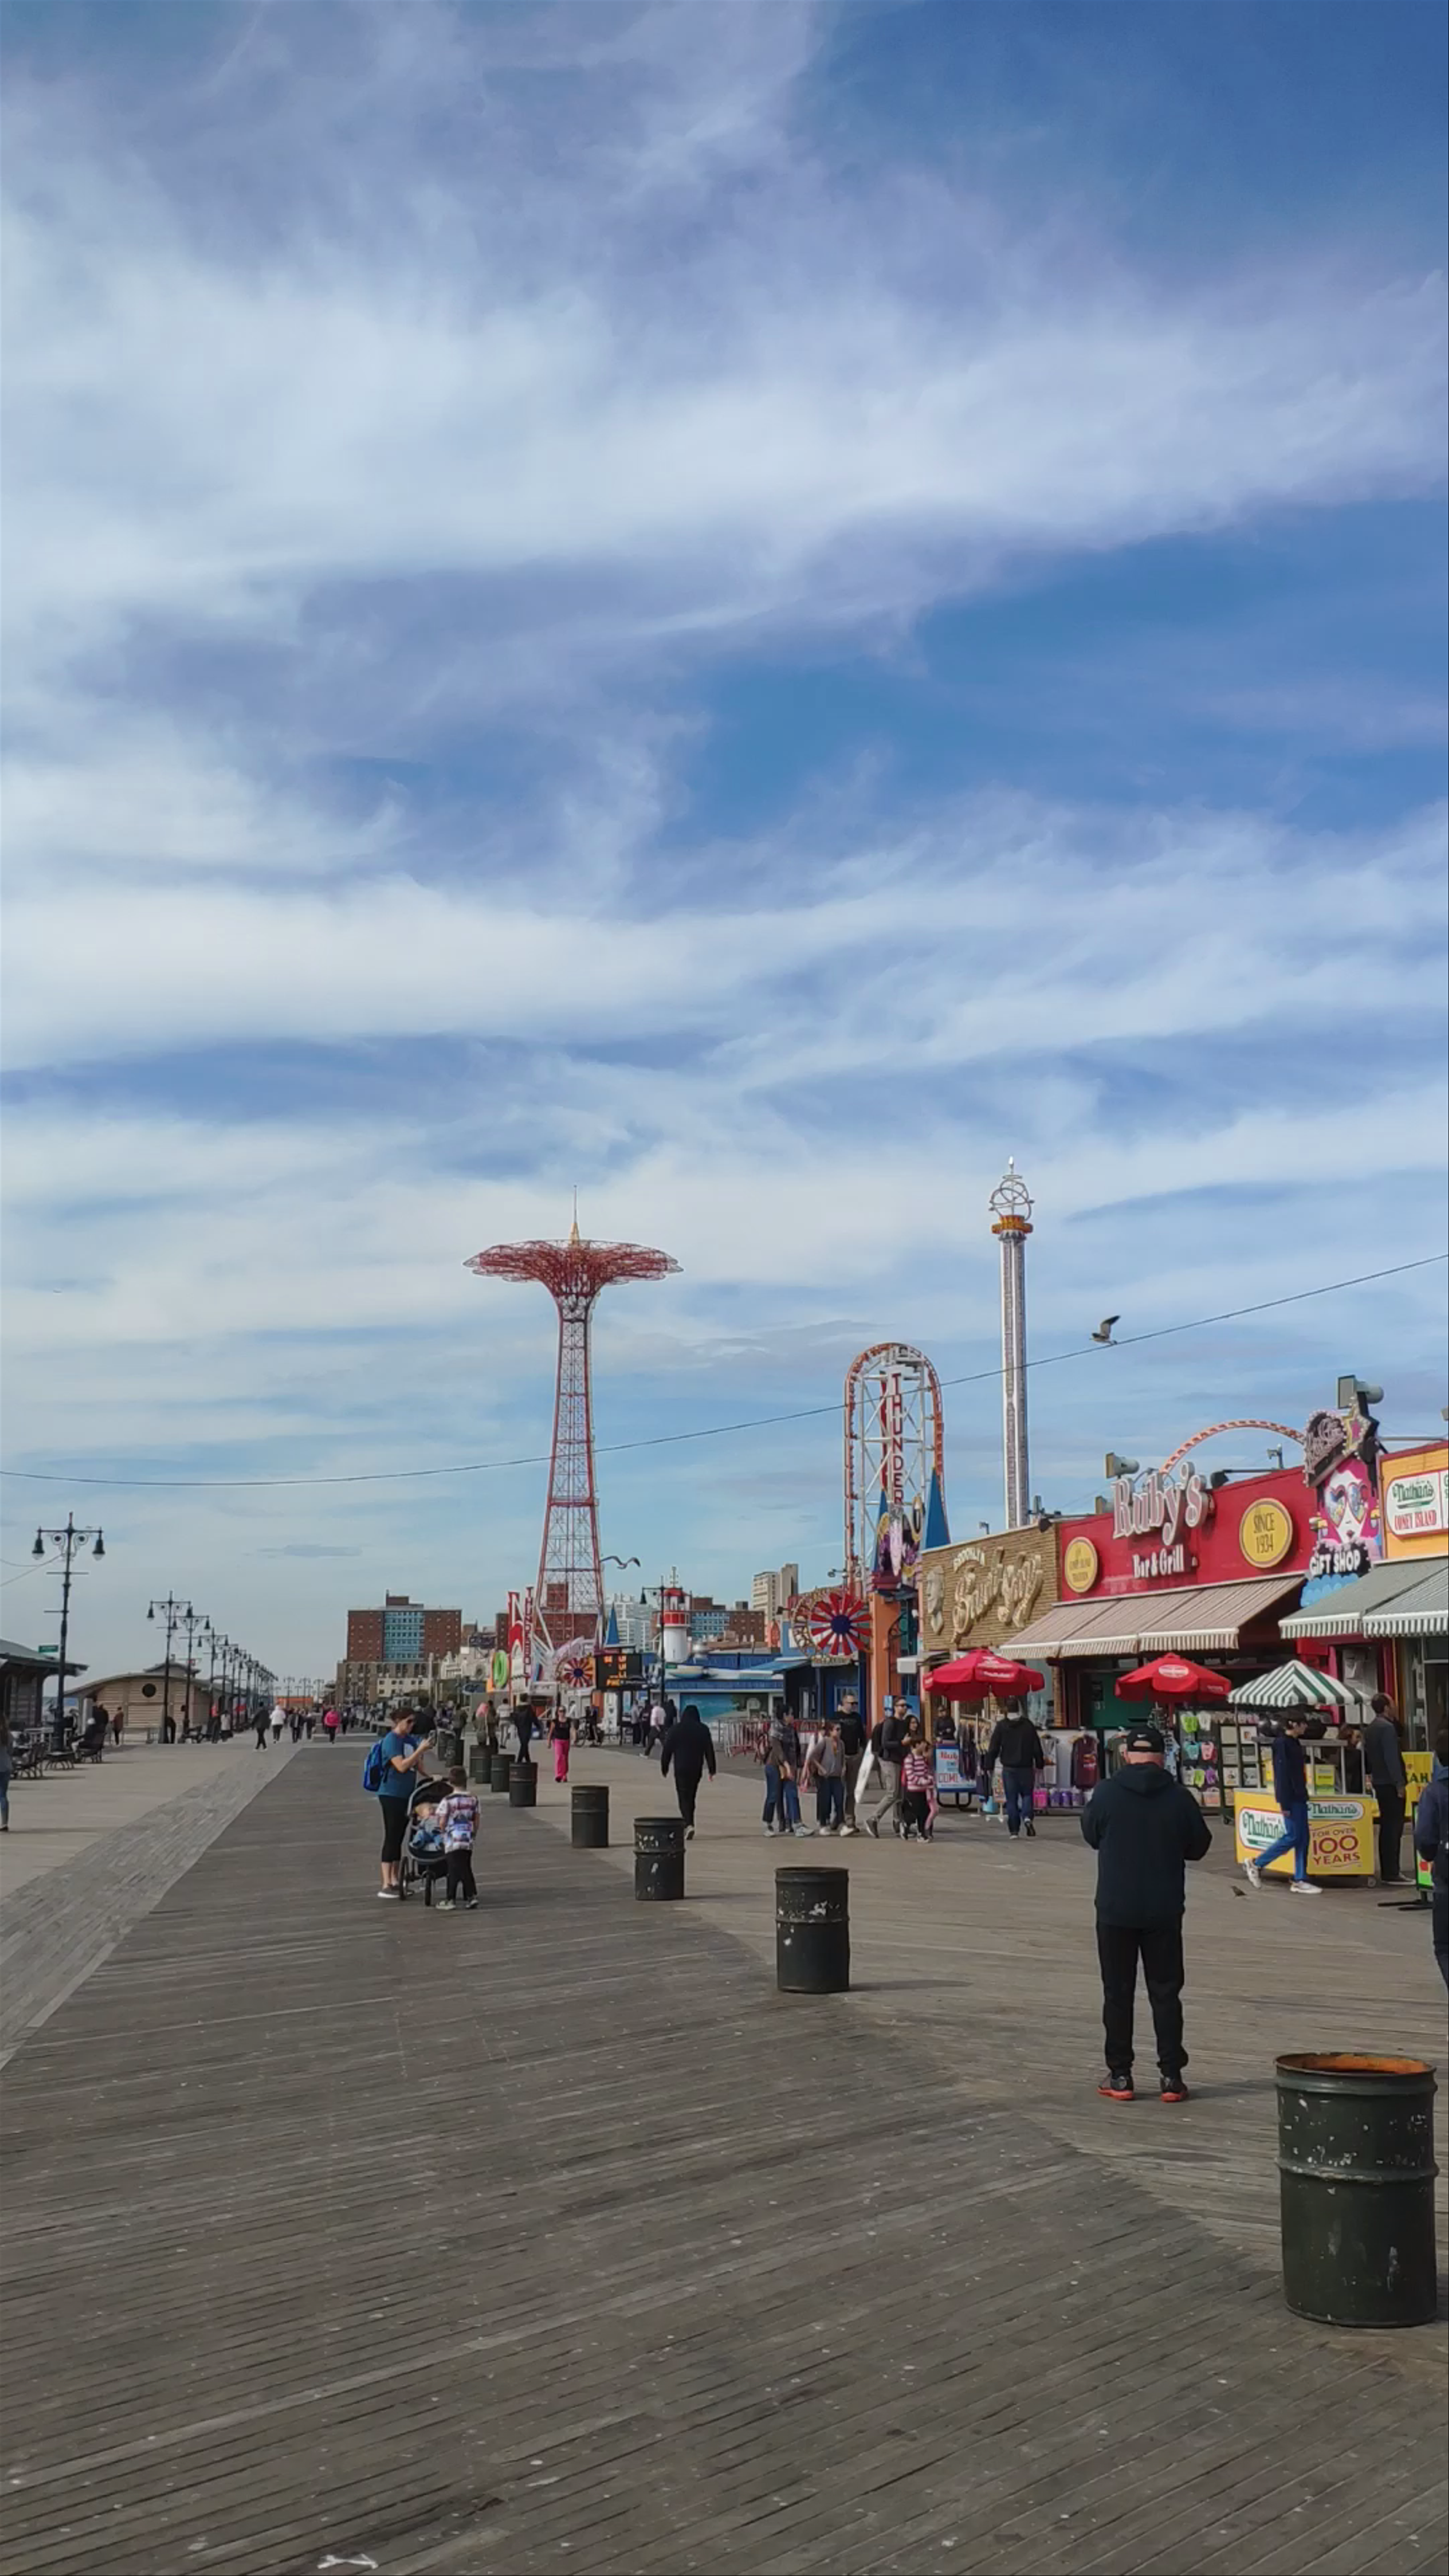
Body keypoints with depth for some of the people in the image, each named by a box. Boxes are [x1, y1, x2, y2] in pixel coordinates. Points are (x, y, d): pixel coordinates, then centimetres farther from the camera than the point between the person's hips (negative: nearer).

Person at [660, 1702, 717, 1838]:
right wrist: (712, 1770, 7)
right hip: (697, 1769, 3)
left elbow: (667, 1750, 0)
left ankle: (689, 1825, -23)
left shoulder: (675, 1730, -1)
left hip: (681, 1769, -3)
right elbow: (710, 1751, 4)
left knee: (684, 1797, -5)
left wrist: (665, 1769, 8)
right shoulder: (703, 1730, 4)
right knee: (691, 1797, 15)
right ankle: (688, 1824, 20)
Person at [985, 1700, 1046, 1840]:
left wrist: (989, 1766, 4)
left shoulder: (1001, 1726, -2)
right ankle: (1027, 1817, -13)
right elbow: (1037, 1747, 2)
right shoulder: (1028, 1725, 0)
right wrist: (1040, 1765, 11)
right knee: (1027, 1795, 14)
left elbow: (993, 1748, -2)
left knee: (1011, 1799, 4)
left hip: (1009, 1768, 0)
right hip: (1026, 1768, 0)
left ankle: (1014, 1830, 1)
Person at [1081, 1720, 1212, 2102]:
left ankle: (1120, 2075, 11)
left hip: (1115, 1909, -1)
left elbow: (1091, 1834, 6)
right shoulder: (1179, 1797, -7)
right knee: (1166, 1992, 10)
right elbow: (1199, 1846, 5)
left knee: (1118, 1993, 8)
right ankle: (1171, 2076, 10)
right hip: (1165, 1911, 1)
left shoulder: (1106, 1793, -9)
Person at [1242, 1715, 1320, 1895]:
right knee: (1293, 1837, -6)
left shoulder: (1295, 1743, 13)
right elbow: (1281, 1774, -18)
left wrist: (1304, 1795, 14)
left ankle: (1300, 1881, 11)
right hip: (1290, 1798, -9)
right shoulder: (1282, 1743, -15)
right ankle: (1256, 1864, 4)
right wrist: (1284, 1803, -20)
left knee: (1303, 1838, 7)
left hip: (1299, 1797, 9)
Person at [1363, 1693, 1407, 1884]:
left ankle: (1389, 1871, 19)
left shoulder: (1370, 1728, 13)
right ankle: (1391, 1874, -6)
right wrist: (1400, 1783, -19)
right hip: (1390, 1783, -10)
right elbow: (1392, 1758, -21)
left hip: (1379, 1782, 10)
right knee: (1394, 1827, -6)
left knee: (1388, 1826, 14)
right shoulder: (1387, 1727, -16)